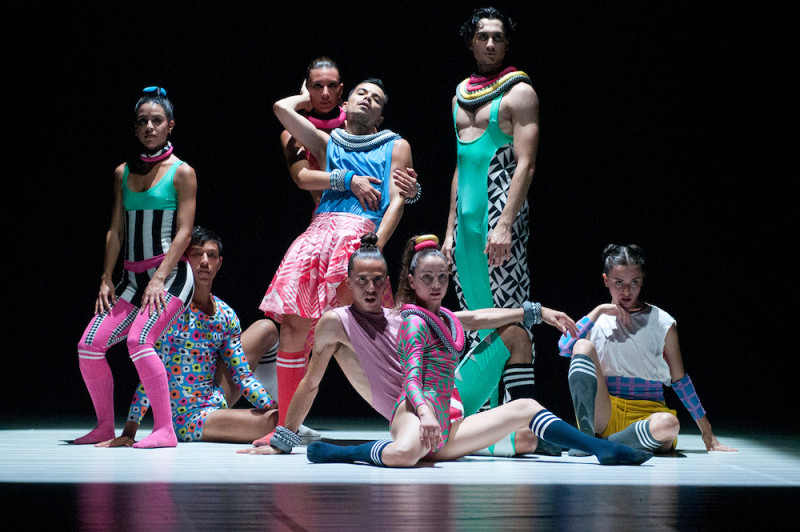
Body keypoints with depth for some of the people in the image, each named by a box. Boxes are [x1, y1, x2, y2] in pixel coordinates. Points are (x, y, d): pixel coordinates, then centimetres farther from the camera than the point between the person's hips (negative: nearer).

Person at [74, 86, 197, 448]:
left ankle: (165, 429, -20)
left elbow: (183, 232, -8)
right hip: (132, 277, 6)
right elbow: (116, 231, 13)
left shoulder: (181, 172, -1)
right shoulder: (123, 173, 14)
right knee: (89, 345, -5)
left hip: (171, 275, -6)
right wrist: (106, 280, 5)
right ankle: (105, 427, 12)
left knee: (139, 340, -27)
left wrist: (160, 279, -17)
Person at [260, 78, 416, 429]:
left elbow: (396, 200, 8)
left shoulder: (396, 146, 21)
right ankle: (285, 427, -3)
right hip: (318, 228, 3)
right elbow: (283, 108, 16)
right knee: (292, 321, -9)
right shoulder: (327, 142, 28)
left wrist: (376, 246, -6)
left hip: (360, 231, -3)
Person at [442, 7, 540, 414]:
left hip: (500, 211, -7)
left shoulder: (518, 92, -2)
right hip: (466, 216, 7)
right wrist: (451, 229, 18)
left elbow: (525, 164, -10)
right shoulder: (462, 95, 20)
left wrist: (505, 225, -20)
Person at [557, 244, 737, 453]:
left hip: (647, 412, -1)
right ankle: (586, 436, -27)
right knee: (583, 346, -21)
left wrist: (708, 435, 11)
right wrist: (599, 311, -6)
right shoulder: (597, 321, 12)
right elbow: (564, 347, -7)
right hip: (604, 414, 1)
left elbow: (680, 380, 12)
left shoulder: (662, 322, 9)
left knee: (668, 424, -38)